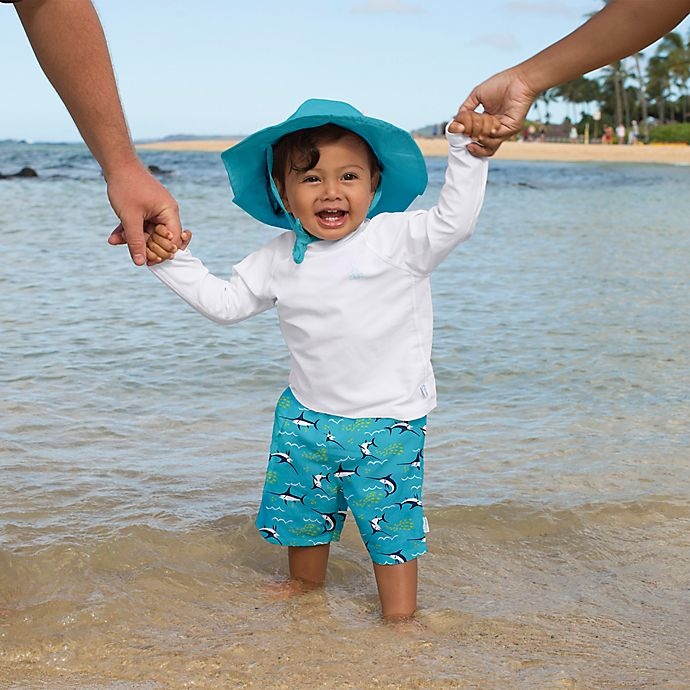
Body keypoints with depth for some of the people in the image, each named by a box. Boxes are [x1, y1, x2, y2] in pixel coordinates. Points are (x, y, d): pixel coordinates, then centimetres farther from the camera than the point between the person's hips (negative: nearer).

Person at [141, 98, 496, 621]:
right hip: (307, 418, 5)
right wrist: (173, 261, 3)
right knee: (303, 514, 20)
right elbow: (225, 302, 10)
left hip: (387, 421, -4)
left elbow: (455, 220, -21)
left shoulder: (398, 238, -10)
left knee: (391, 522, 1)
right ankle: (306, 589, 45)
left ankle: (400, 613, 18)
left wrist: (466, 153, -31)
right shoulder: (280, 259, 1)